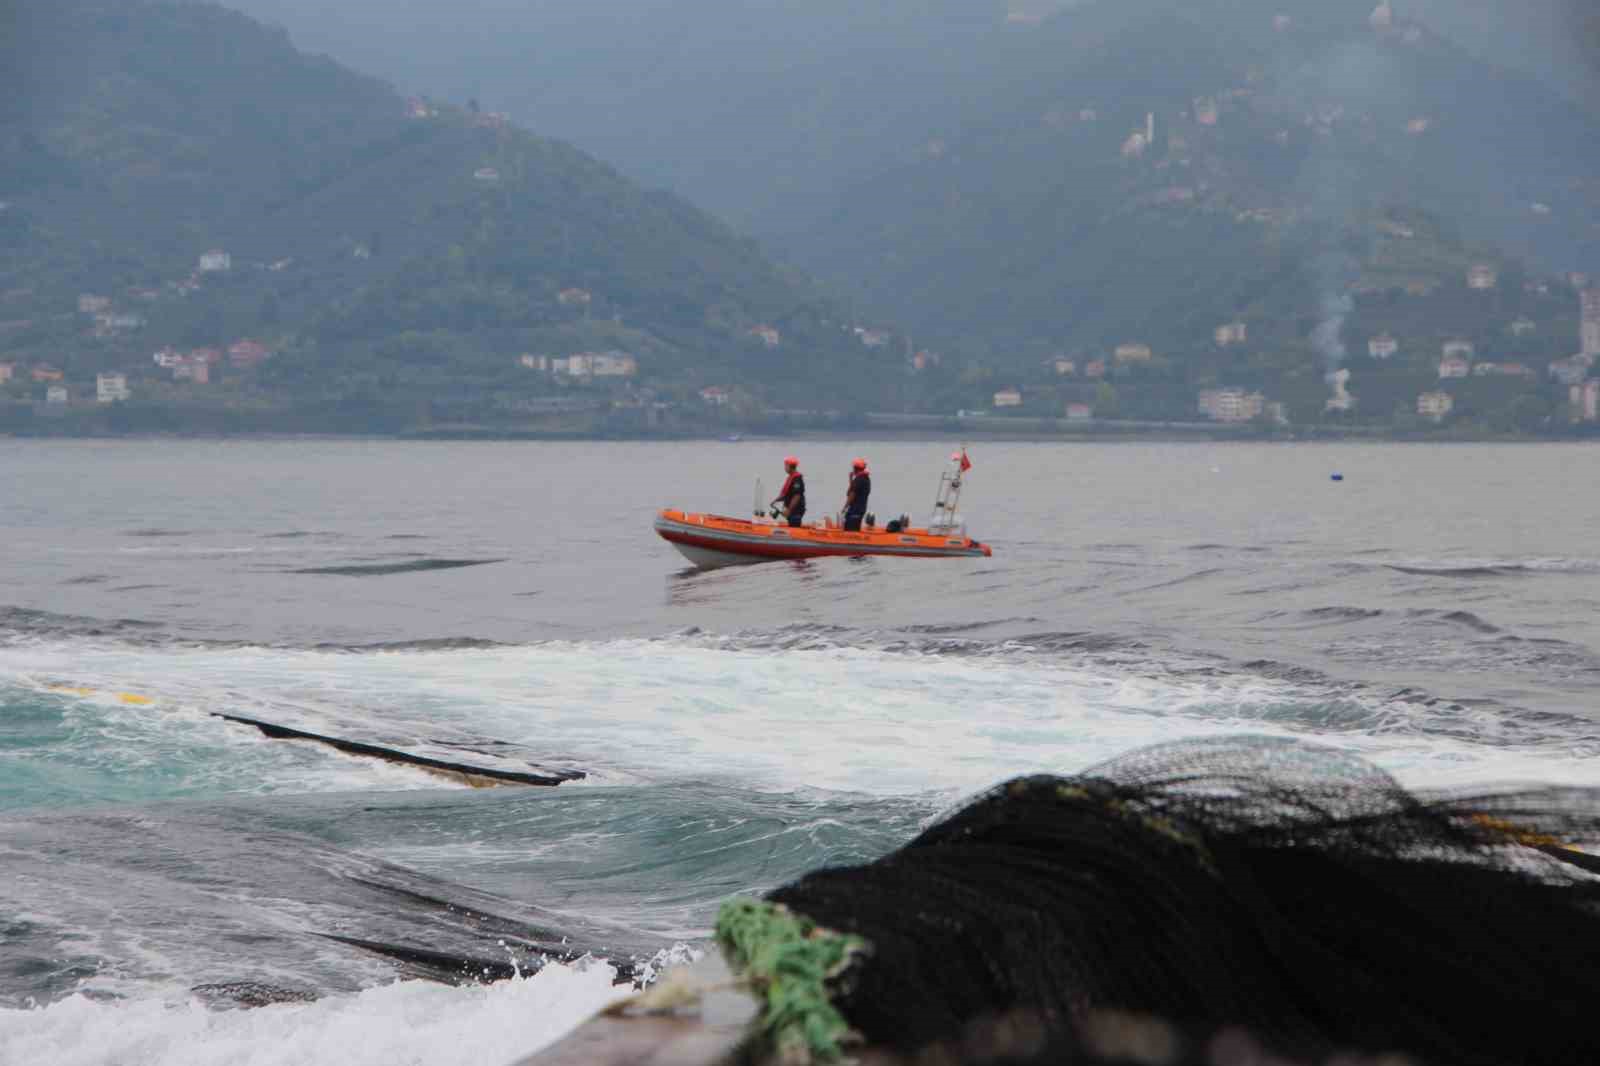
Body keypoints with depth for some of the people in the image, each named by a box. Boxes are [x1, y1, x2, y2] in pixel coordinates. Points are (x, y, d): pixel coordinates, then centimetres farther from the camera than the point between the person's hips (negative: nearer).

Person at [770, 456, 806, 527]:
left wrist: (789, 509, -21)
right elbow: (785, 494, 22)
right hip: (791, 510, 10)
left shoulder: (797, 479, -17)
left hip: (796, 510, -10)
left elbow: (797, 496, -22)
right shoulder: (790, 478, 15)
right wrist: (776, 500, 8)